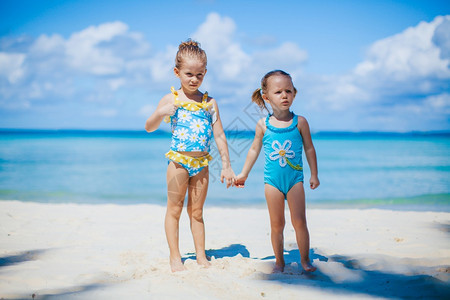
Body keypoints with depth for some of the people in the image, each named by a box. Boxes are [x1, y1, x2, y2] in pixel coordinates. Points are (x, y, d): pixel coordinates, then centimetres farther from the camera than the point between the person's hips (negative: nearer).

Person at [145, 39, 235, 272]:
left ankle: (200, 256, 18)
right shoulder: (171, 99, -2)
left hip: (201, 163, 2)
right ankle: (175, 258, 12)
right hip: (178, 161, -2)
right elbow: (149, 128, -2)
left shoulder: (209, 103, 4)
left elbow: (219, 135, 6)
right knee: (174, 209, 4)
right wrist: (161, 113, -22)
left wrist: (226, 165, 3)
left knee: (196, 211, 11)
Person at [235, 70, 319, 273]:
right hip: (272, 180, 1)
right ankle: (279, 261, 20)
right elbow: (254, 149, 12)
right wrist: (244, 174, 17)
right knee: (276, 225, 6)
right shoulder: (263, 125, -1)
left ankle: (305, 259, 9)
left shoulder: (300, 122, -3)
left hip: (295, 178, -1)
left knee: (299, 221, -5)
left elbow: (309, 148, 7)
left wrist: (314, 174, 6)